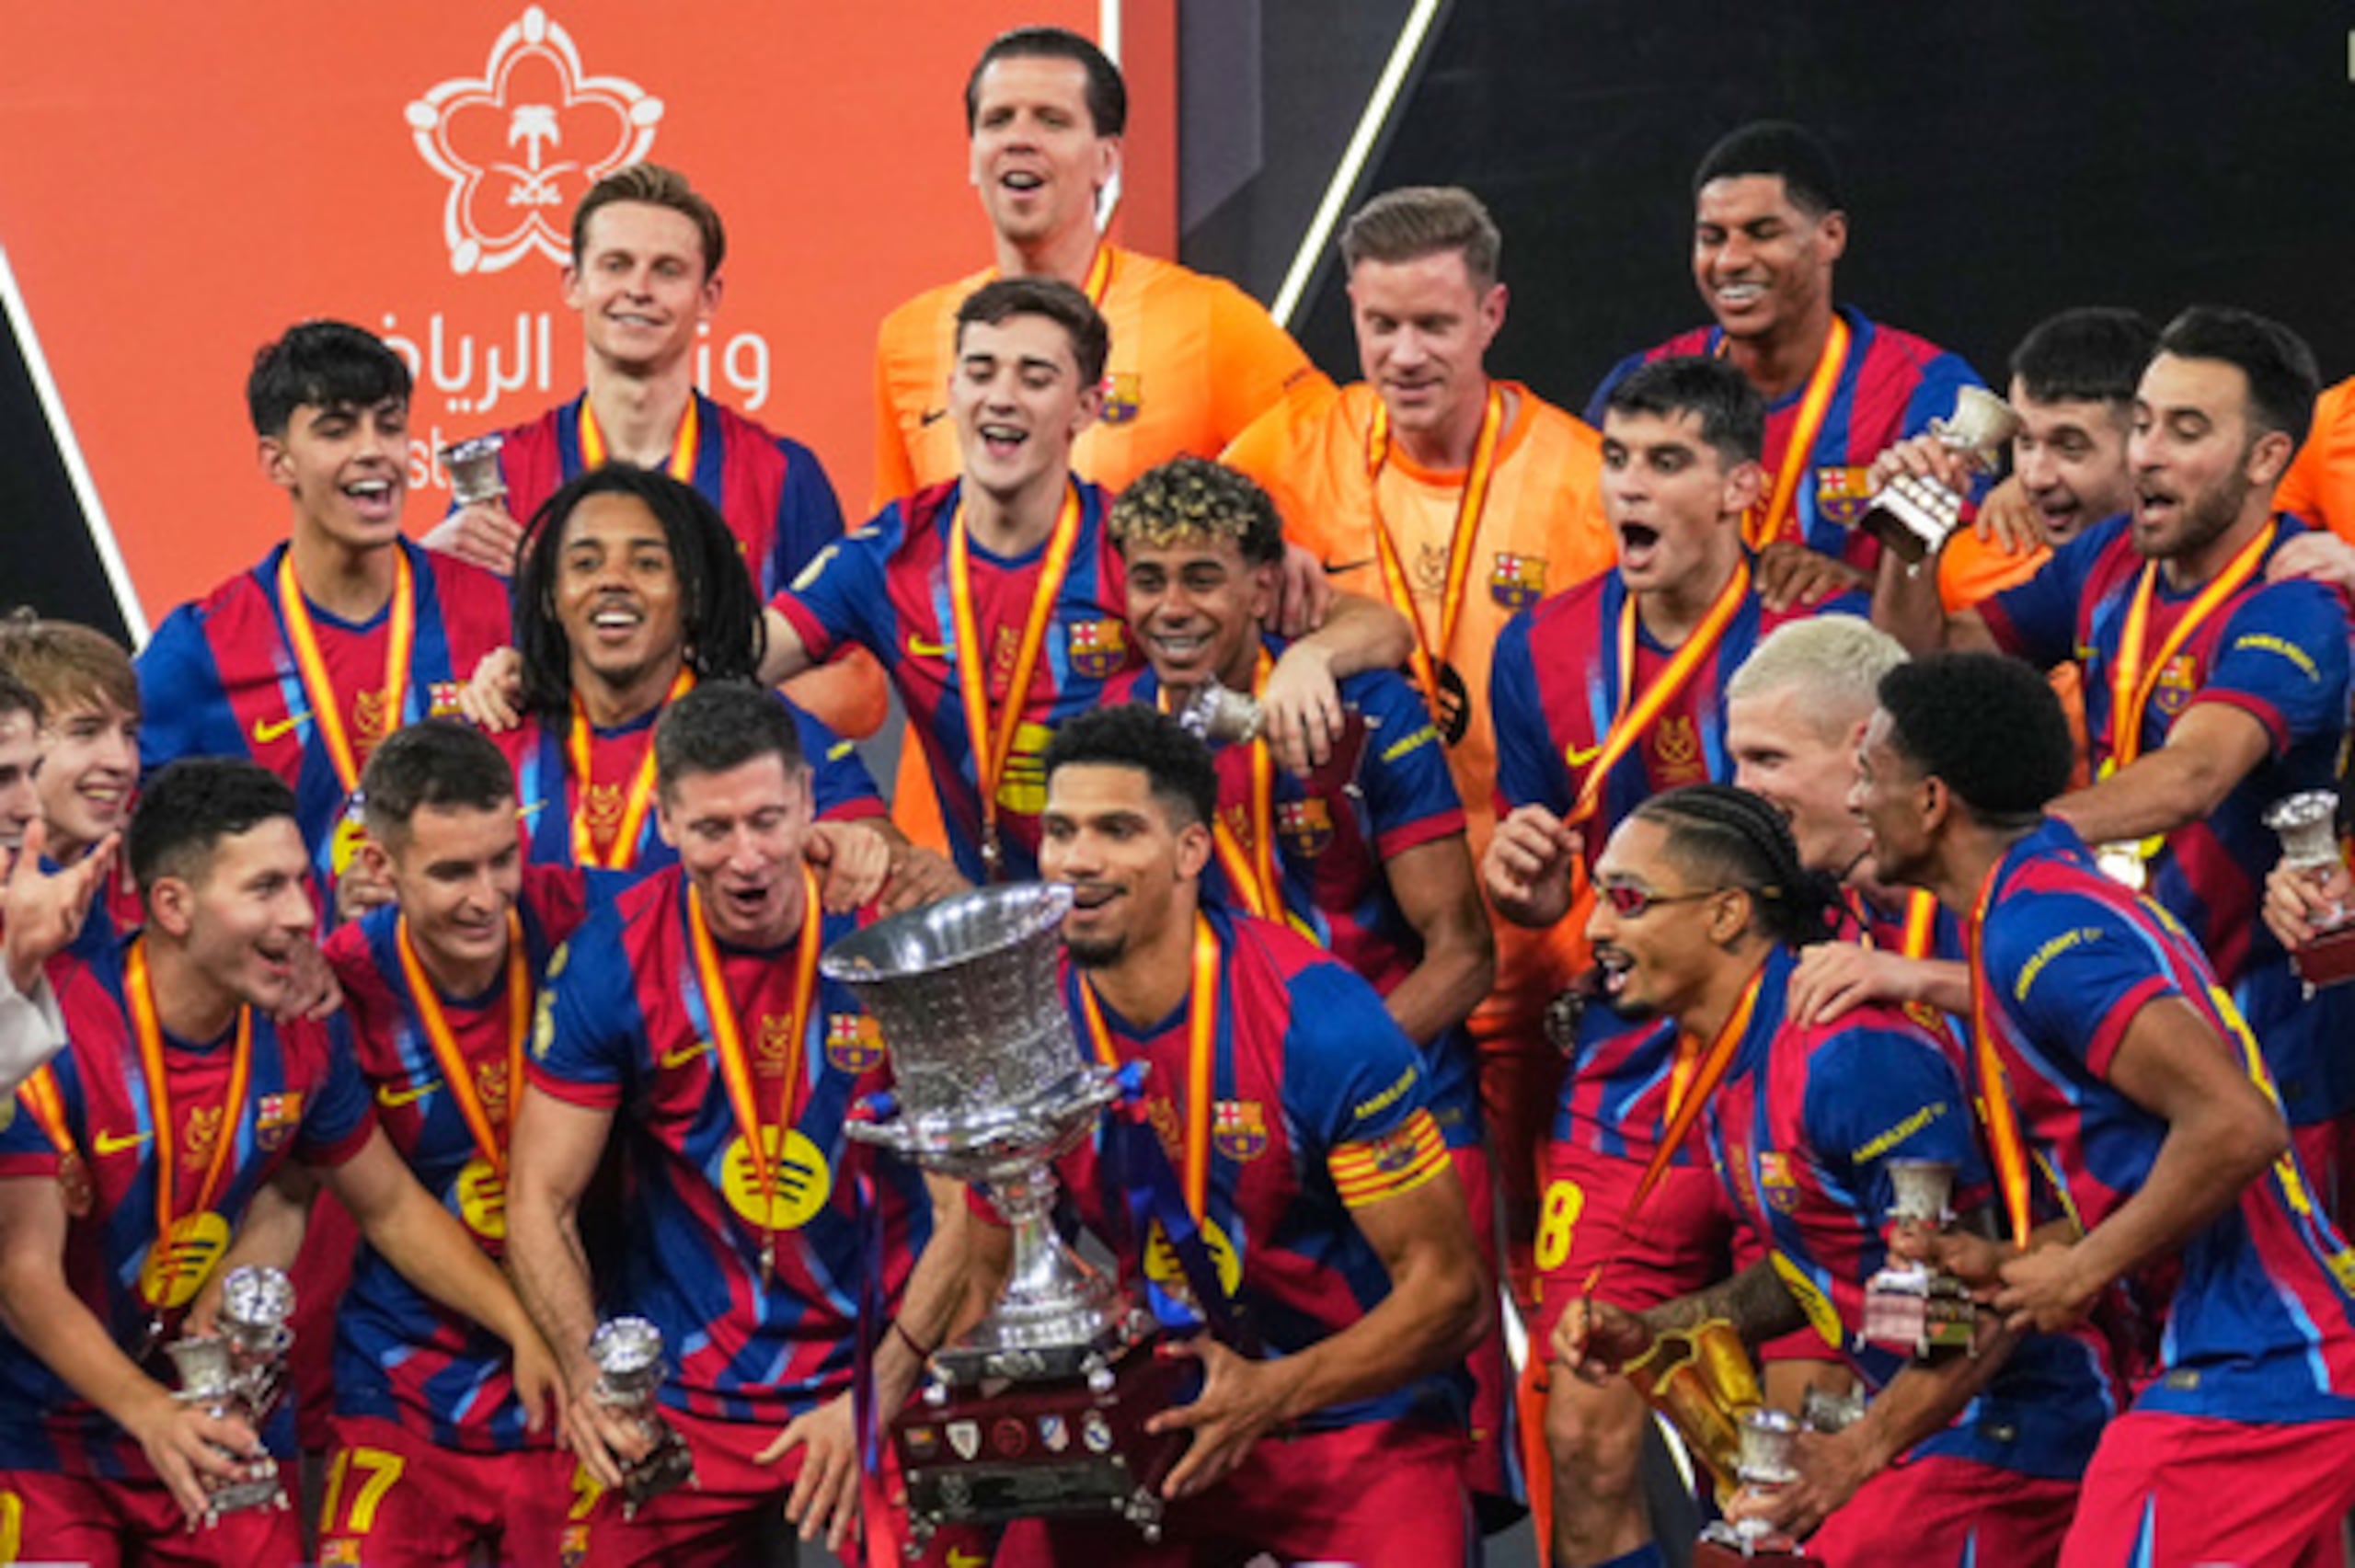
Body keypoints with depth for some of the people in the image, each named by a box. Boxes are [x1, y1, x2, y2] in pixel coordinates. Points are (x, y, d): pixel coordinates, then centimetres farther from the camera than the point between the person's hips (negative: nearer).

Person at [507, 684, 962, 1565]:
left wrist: (878, 1396, -12)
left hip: (875, 1375, -1)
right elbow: (538, 1201, -3)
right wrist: (588, 1383, -17)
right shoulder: (611, 962, -7)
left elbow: (973, 1197, -7)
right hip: (677, 1402, 1)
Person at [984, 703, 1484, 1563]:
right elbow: (989, 1268, 8)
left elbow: (1447, 1288, -14)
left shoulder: (1315, 1019, -16)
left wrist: (1274, 1393, -28)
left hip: (1361, 1427, -4)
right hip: (1153, 1422, 4)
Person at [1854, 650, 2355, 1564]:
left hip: (2245, 1385, -10)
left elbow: (2235, 1126, -25)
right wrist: (2009, 1265, 11)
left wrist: (2082, 1273, -14)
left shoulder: (2036, 932, -15)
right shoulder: (2078, 899, 17)